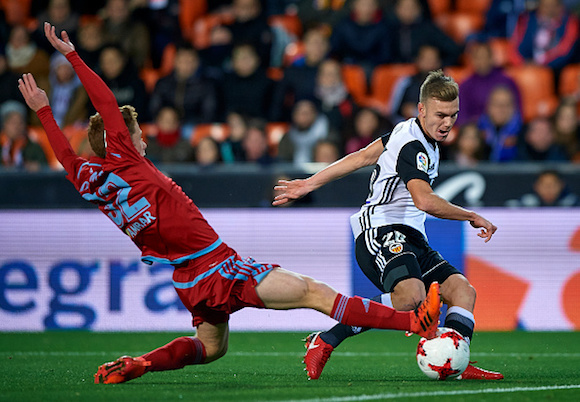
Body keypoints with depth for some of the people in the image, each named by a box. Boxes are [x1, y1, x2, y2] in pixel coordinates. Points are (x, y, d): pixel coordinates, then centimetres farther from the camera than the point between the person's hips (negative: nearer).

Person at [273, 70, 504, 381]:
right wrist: (472, 217, -15)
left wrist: (309, 184, 28)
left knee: (462, 291, -5)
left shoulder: (410, 131, 18)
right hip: (380, 231, -10)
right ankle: (324, 342, -22)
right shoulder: (413, 146, -13)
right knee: (411, 296, -34)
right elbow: (424, 200, -27)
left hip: (408, 237, 10)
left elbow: (360, 157, 23)